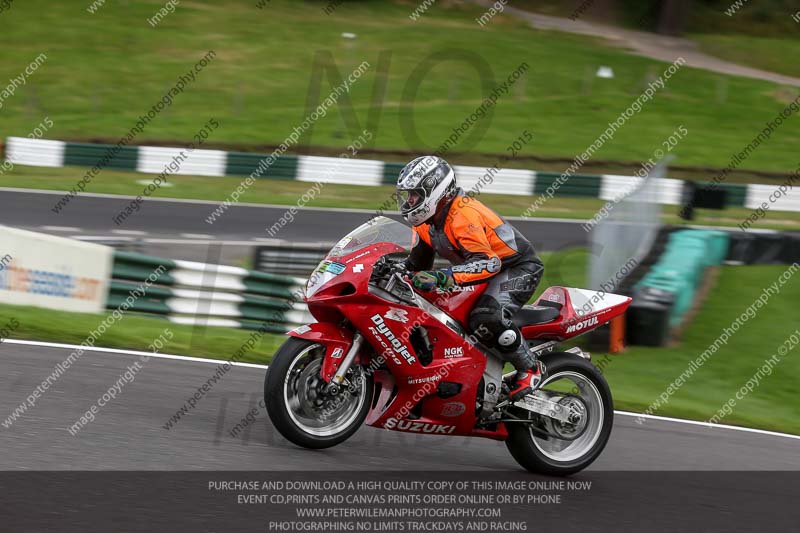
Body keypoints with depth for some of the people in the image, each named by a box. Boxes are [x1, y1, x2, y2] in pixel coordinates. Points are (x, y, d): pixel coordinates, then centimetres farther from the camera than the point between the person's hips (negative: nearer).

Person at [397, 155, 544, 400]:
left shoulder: (464, 215, -28)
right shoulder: (427, 221, 3)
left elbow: (487, 263, -40)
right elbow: (417, 264, 13)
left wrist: (440, 277, -50)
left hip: (518, 268, -11)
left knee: (486, 318, -34)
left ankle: (529, 370, -16)